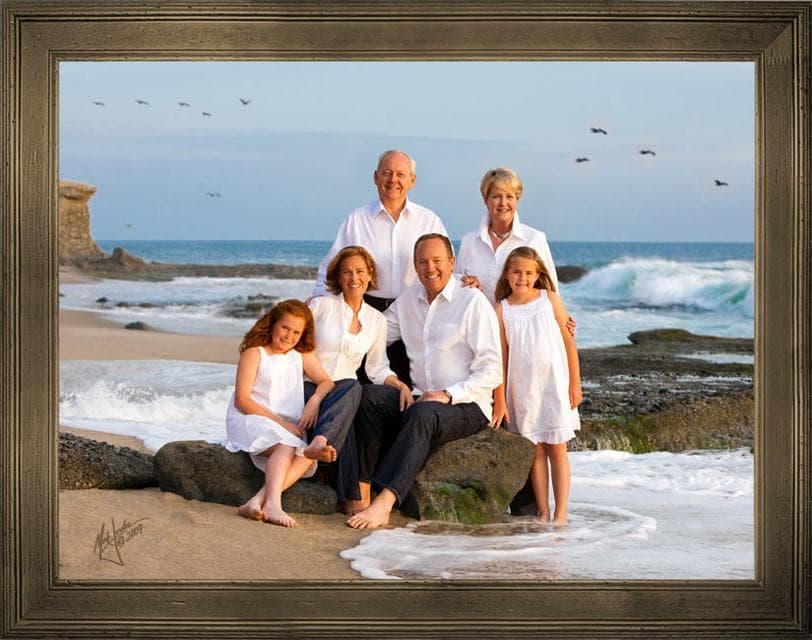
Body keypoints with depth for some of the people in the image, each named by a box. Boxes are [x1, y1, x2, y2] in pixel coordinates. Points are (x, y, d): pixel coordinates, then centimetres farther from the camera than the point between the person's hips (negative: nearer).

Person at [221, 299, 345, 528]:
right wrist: (280, 423, -14)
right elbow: (242, 400, -6)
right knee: (287, 446, -35)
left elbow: (327, 383, 13)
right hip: (250, 421, -5)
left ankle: (258, 501, -45)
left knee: (307, 455, -29)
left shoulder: (302, 355, 20)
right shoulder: (254, 353, 2)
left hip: (288, 427, 5)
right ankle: (273, 504, -55)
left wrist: (315, 400, -12)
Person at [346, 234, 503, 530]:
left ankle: (384, 502, -48)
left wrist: (448, 394, -19)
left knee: (422, 415, -37)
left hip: (466, 405, -6)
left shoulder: (473, 302, -5)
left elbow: (492, 371, -9)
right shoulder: (409, 299, 14)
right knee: (367, 404, -21)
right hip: (420, 399, 6)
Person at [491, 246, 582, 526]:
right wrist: (499, 399, 1)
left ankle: (561, 513, 3)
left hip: (554, 384, -1)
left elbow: (569, 342, 3)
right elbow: (500, 356, 2)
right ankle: (543, 512, 9)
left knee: (557, 448, 1)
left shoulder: (550, 299, 1)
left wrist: (575, 383, 0)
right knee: (535, 450, 3)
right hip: (522, 387, 1)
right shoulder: (502, 309, 2)